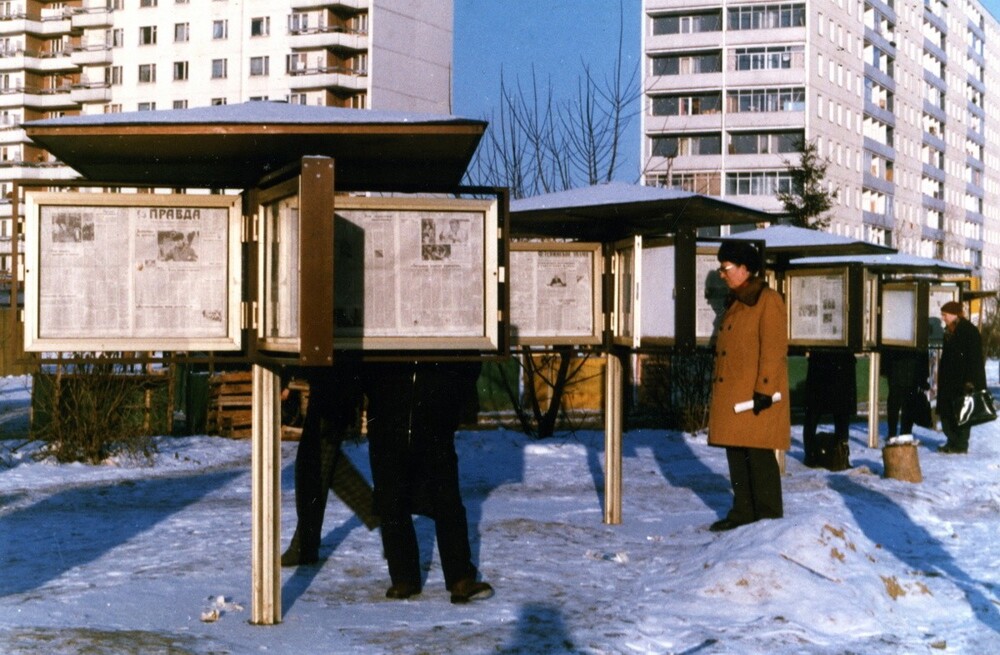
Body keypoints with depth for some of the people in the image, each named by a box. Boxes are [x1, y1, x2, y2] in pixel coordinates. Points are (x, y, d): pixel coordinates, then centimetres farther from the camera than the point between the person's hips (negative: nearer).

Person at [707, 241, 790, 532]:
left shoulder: (768, 300, -9)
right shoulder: (735, 302, 19)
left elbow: (774, 349, -15)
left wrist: (764, 390, -20)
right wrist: (717, 386, 20)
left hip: (756, 396, -9)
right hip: (731, 394, 9)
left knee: (759, 455, -6)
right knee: (736, 455, 11)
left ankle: (769, 516, 1)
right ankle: (743, 512, 18)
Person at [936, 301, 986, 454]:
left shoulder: (969, 331, -11)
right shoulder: (949, 332, 15)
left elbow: (975, 359, -16)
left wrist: (970, 381, -21)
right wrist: (940, 380, 17)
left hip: (962, 382, -9)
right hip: (948, 381, 9)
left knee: (961, 412, -4)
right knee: (946, 412, 8)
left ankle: (961, 444, 2)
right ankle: (952, 441, 16)